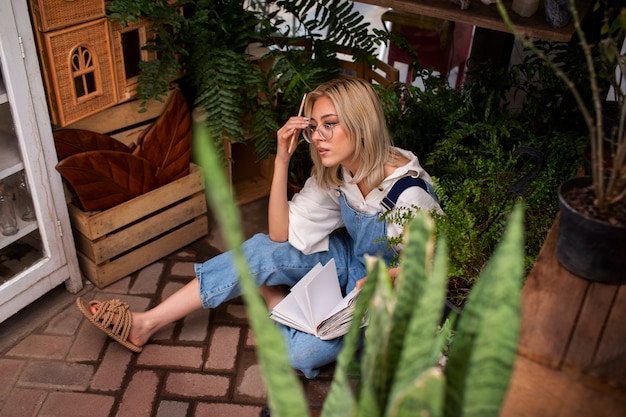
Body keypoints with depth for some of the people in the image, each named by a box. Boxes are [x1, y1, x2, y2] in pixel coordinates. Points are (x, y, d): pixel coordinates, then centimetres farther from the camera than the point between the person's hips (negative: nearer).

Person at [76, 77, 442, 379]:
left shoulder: (407, 191, -31)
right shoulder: (335, 172, -10)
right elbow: (282, 234, -12)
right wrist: (282, 159, -20)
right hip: (354, 259, 6)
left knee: (304, 350, -28)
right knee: (262, 251, -17)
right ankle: (146, 324, -5)